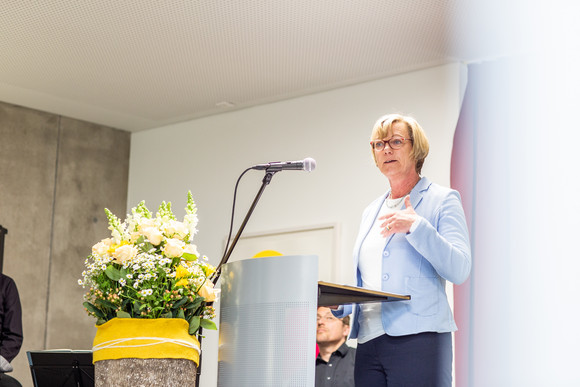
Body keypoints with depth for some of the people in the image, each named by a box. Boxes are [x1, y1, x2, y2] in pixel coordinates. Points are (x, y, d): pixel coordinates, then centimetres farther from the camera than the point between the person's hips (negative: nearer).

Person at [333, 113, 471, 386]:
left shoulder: (442, 200, 3)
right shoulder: (371, 212, 22)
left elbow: (459, 270, -9)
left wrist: (416, 227, -18)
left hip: (418, 339, -5)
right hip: (369, 342, 6)